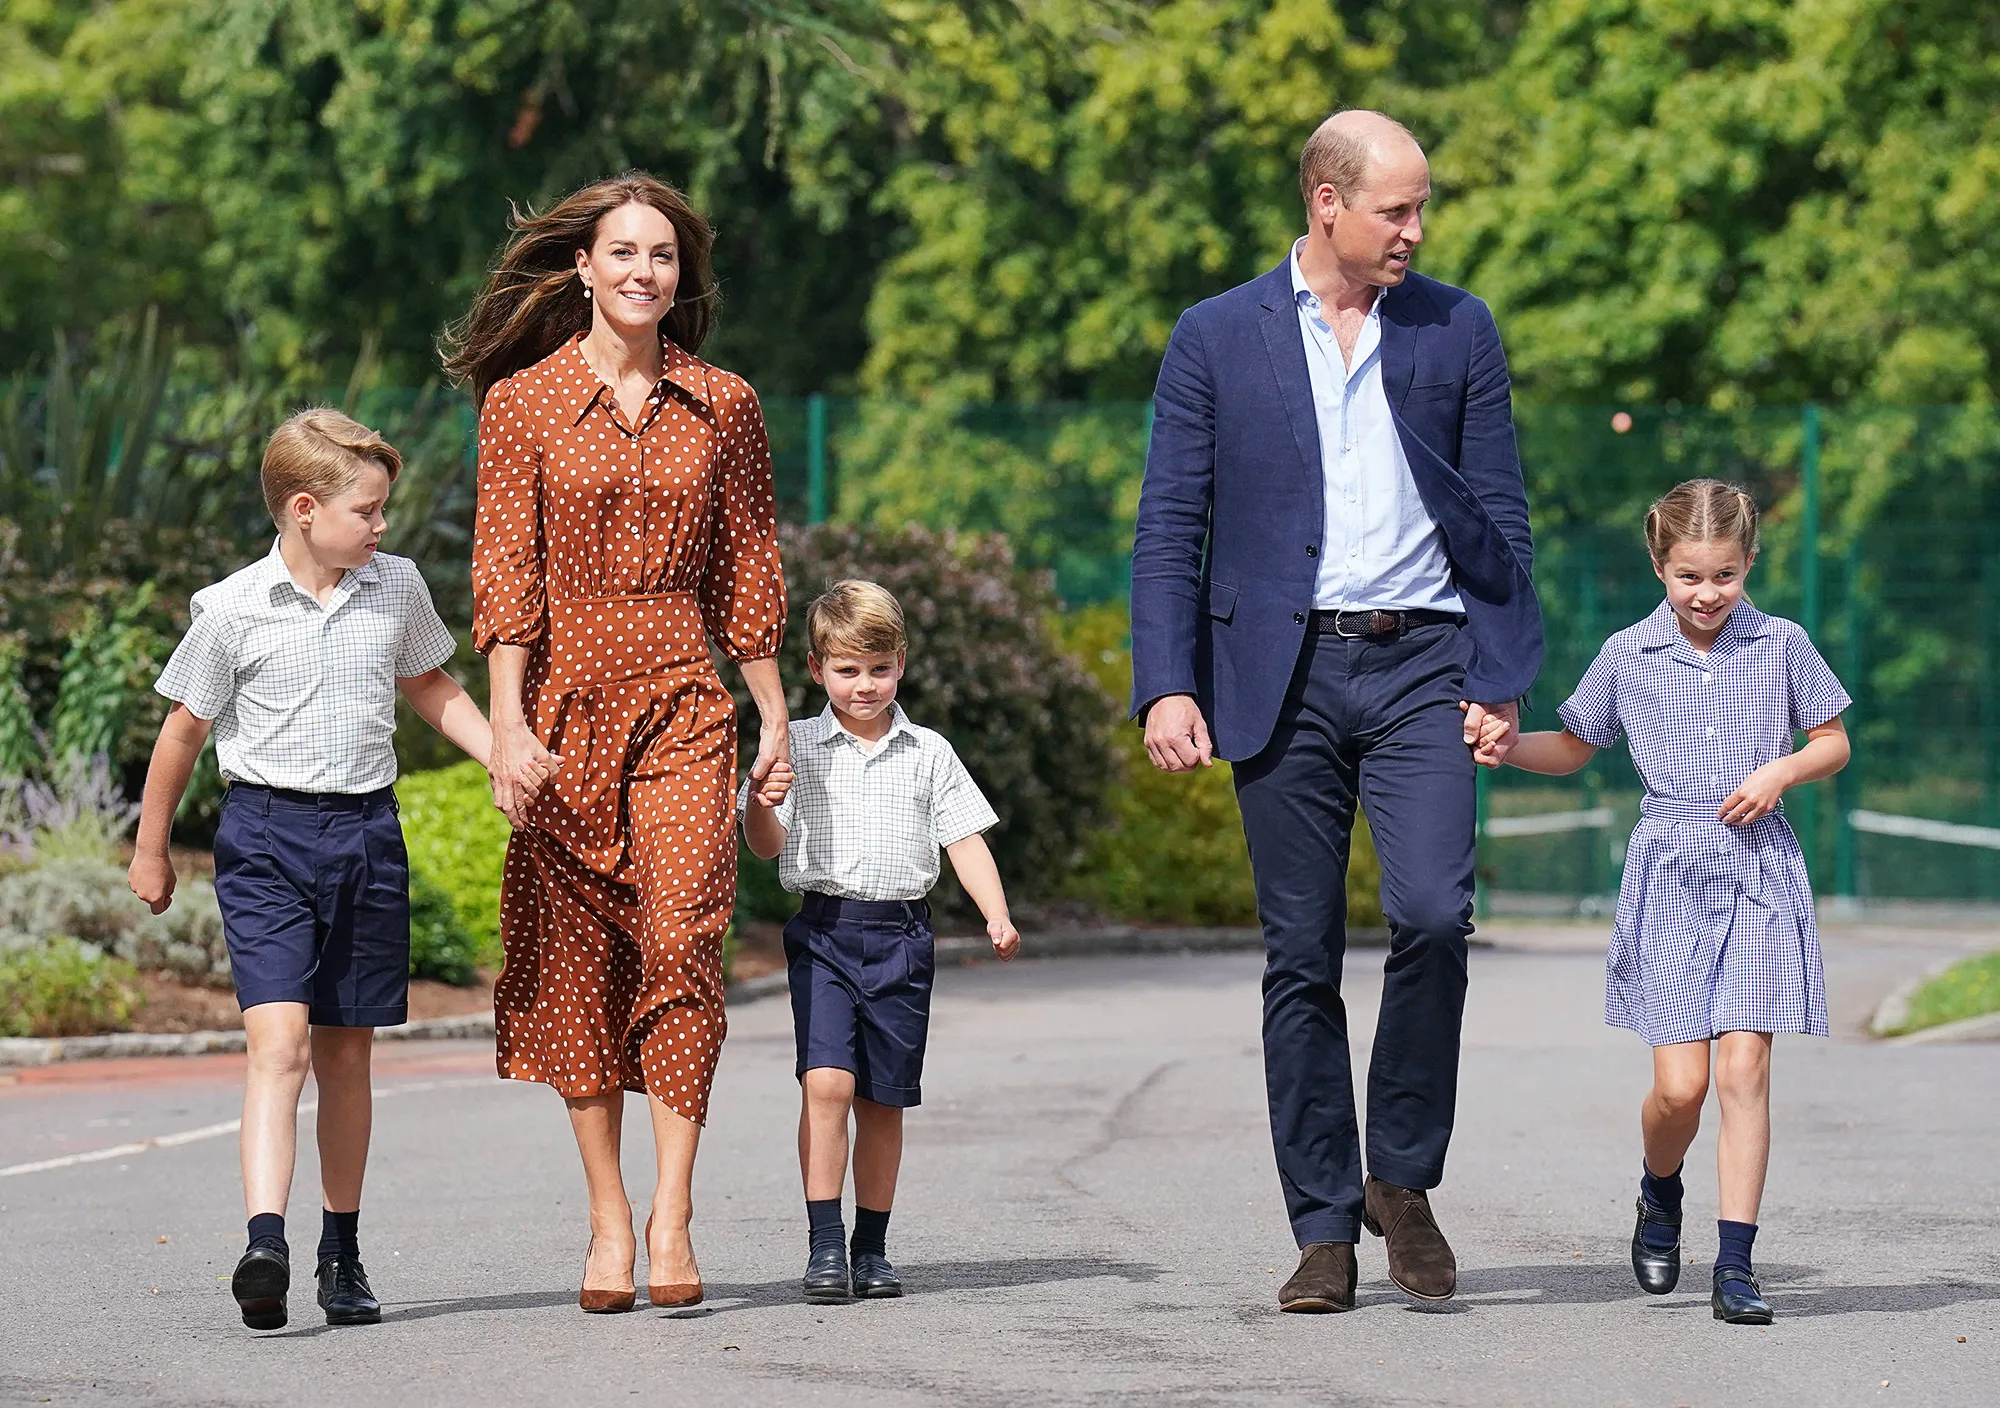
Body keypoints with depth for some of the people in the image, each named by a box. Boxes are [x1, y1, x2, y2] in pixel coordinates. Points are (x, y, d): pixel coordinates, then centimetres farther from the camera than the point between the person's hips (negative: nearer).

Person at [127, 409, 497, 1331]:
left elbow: (430, 687, 24)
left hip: (367, 832, 4)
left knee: (346, 1053, 11)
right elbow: (185, 729, 3)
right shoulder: (233, 610, -7)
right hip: (266, 835, -4)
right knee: (278, 1039, -19)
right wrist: (150, 849, 10)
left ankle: (343, 1252, 22)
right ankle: (265, 1243, -29)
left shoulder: (398, 589, 5)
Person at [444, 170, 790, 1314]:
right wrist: (509, 726, -9)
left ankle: (674, 1218, -14)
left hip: (682, 704, 0)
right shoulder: (524, 402, 3)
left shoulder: (723, 406, 9)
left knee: (681, 939, -14)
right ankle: (609, 1215, 10)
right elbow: (505, 574, -1)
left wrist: (776, 717, 10)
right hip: (566, 703, 0)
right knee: (577, 959, 1)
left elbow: (749, 574, 12)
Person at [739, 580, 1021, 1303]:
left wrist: (998, 918, -6)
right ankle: (824, 1245, -14)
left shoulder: (929, 754, 8)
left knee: (883, 1100, 6)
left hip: (902, 936, 2)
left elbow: (965, 840, 7)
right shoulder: (797, 746, 5)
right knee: (826, 1081, -17)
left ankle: (871, 1249, 16)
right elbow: (767, 844, 5)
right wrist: (759, 808, -17)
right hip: (824, 930, -2)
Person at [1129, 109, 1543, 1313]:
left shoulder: (1458, 331, 8)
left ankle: (1404, 1178, 2)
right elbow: (1171, 527, 4)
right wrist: (1168, 687, -7)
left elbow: (1502, 517, 9)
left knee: (1432, 912, -18)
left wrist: (1501, 681, 0)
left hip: (1421, 666, 0)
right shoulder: (1218, 340, 5)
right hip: (1285, 674, 0)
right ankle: (1325, 1231, 8)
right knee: (1302, 960, 1)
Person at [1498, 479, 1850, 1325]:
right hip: (1670, 873, 0)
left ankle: (1735, 1264, -5)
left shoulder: (1781, 646, 4)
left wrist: (1782, 770, -7)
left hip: (1759, 872, 0)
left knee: (1744, 1066, -8)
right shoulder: (1628, 655, 5)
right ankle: (1660, 1193, 26)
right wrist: (1502, 745, -2)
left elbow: (1834, 743, 13)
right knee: (1680, 1081, -6)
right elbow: (1573, 749, 16)